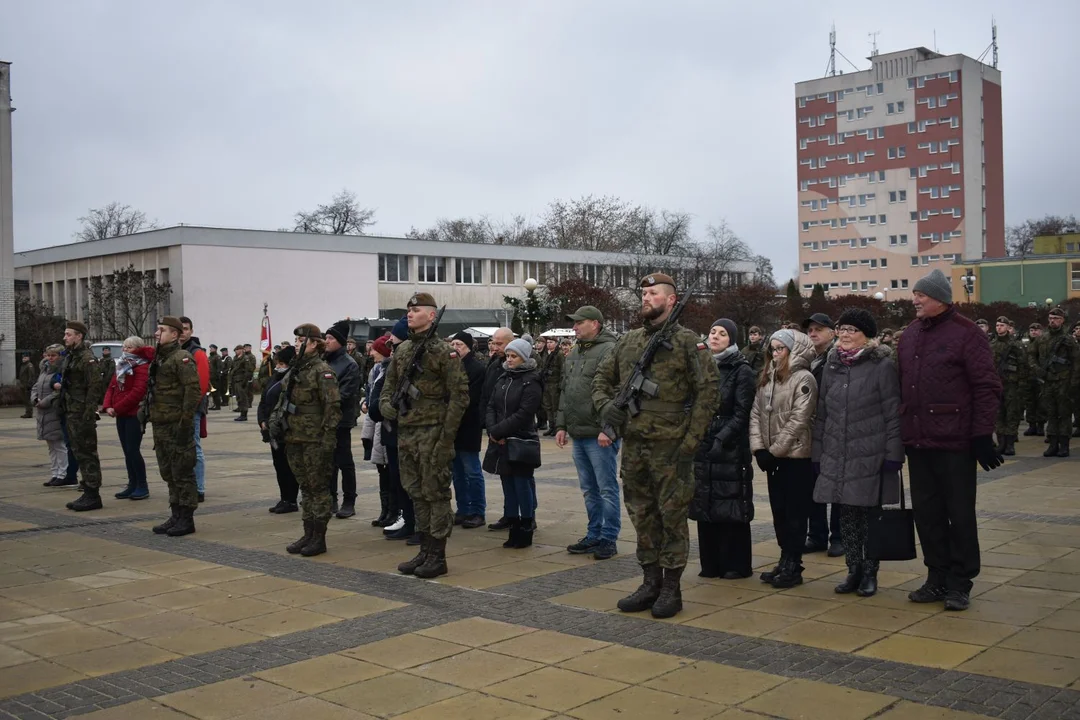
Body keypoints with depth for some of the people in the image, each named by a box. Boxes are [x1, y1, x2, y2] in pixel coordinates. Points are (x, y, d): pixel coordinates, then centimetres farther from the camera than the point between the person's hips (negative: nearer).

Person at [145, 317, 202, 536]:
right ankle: (176, 516, 22)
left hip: (176, 426, -9)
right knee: (168, 473, 14)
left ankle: (187, 519, 4)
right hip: (160, 426, 9)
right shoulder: (159, 358, 17)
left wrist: (185, 423, -21)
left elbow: (193, 391, -19)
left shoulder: (182, 358, -12)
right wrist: (145, 409, 15)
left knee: (182, 473, -3)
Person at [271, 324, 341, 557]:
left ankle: (319, 538, 7)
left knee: (318, 488, 0)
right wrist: (275, 419, 4)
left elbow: (333, 406, -16)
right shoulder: (295, 369, 13)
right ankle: (308, 534, 21)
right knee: (305, 487, 13)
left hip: (314, 440, -8)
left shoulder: (322, 370, -11)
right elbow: (283, 399, 21)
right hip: (294, 439, 8)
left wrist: (329, 438, -19)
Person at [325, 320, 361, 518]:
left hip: (340, 420, -6)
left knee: (344, 462, 2)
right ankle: (331, 500, 22)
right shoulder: (323, 361, 9)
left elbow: (345, 395, -16)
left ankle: (349, 502, 11)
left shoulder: (349, 365, -9)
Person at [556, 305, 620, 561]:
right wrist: (561, 425, 17)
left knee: (607, 489, 0)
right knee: (589, 490, 15)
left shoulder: (609, 351, -12)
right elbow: (564, 392, 23)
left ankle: (608, 539, 7)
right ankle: (594, 535, 24)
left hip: (600, 435, -9)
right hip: (578, 434, 9)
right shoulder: (573, 353, 17)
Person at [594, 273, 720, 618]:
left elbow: (708, 391, -8)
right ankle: (650, 583, 23)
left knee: (672, 515, 1)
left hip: (671, 446, -6)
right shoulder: (628, 341, 12)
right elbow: (602, 378, 20)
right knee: (642, 515, 12)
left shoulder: (687, 341, -4)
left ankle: (671, 588, 10)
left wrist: (691, 439, -12)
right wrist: (607, 409, 2)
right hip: (633, 445, 6)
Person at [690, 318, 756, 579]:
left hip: (731, 448, -5)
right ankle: (711, 563, 16)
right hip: (702, 446, 6)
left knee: (731, 507, -2)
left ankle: (736, 564, 8)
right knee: (705, 505, 7)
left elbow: (741, 413, -10)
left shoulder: (741, 371, -4)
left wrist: (721, 438, -19)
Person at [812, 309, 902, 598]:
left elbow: (893, 414, -7)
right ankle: (854, 570, 20)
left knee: (870, 515, 3)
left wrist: (893, 455, -12)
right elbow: (821, 414, 15)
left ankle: (870, 573, 16)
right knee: (846, 515, 8)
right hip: (837, 458, 5)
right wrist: (817, 454, 12)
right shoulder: (832, 366, 12)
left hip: (870, 456, -5)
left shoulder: (882, 365, -5)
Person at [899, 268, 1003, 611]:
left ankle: (959, 583, 13)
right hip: (917, 441, 6)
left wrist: (982, 435, -13)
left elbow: (986, 387, -9)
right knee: (926, 511, 10)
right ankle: (937, 577, 22)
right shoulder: (910, 334, 12)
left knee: (959, 512, 3)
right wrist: (901, 427, 12)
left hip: (954, 441, -6)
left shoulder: (965, 333, -7)